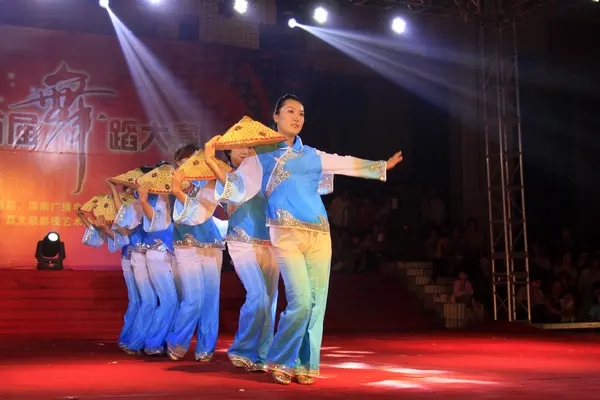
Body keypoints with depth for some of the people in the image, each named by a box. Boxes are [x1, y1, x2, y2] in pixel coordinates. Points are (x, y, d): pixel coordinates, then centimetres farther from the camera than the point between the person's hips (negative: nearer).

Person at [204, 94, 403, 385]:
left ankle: (305, 365, 12)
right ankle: (280, 361, 3)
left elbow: (348, 164, 30)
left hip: (319, 234, 5)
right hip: (286, 234, -4)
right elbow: (238, 188, 1)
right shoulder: (261, 155, 8)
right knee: (301, 301, -15)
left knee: (316, 302, 1)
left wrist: (383, 166, 36)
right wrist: (211, 163, -11)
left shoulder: (313, 155, 19)